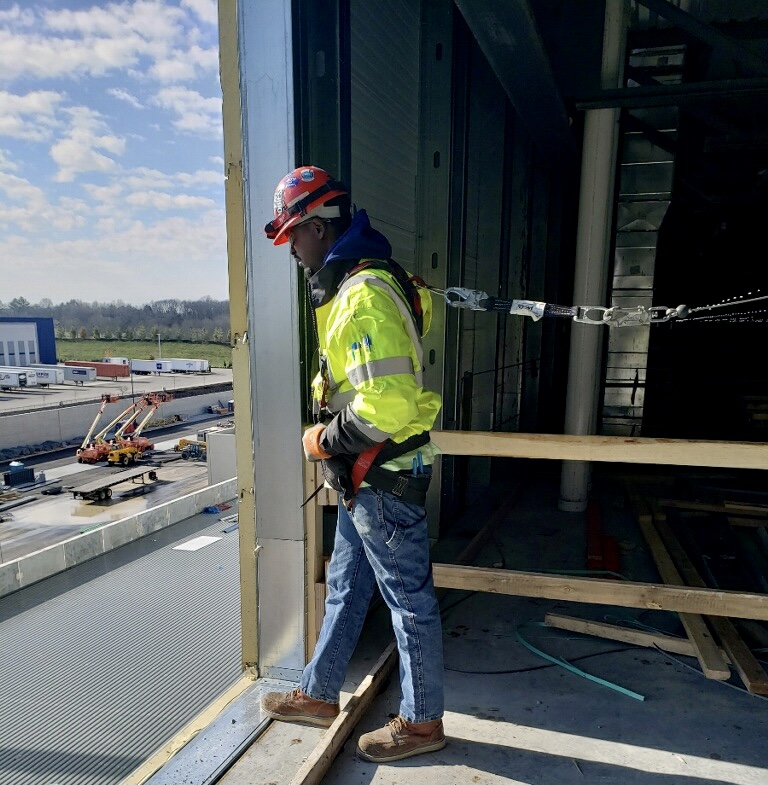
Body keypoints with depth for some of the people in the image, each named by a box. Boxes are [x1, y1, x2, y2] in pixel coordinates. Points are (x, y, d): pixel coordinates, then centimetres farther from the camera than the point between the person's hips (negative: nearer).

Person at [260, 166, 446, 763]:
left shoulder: (365, 295, -22)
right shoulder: (350, 285, 12)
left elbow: (386, 403, -31)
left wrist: (326, 440, -15)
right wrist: (331, 433, 10)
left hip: (384, 477, -10)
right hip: (365, 474, 11)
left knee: (410, 598, 8)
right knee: (346, 588, 22)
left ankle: (422, 722, 29)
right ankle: (318, 696, 41)